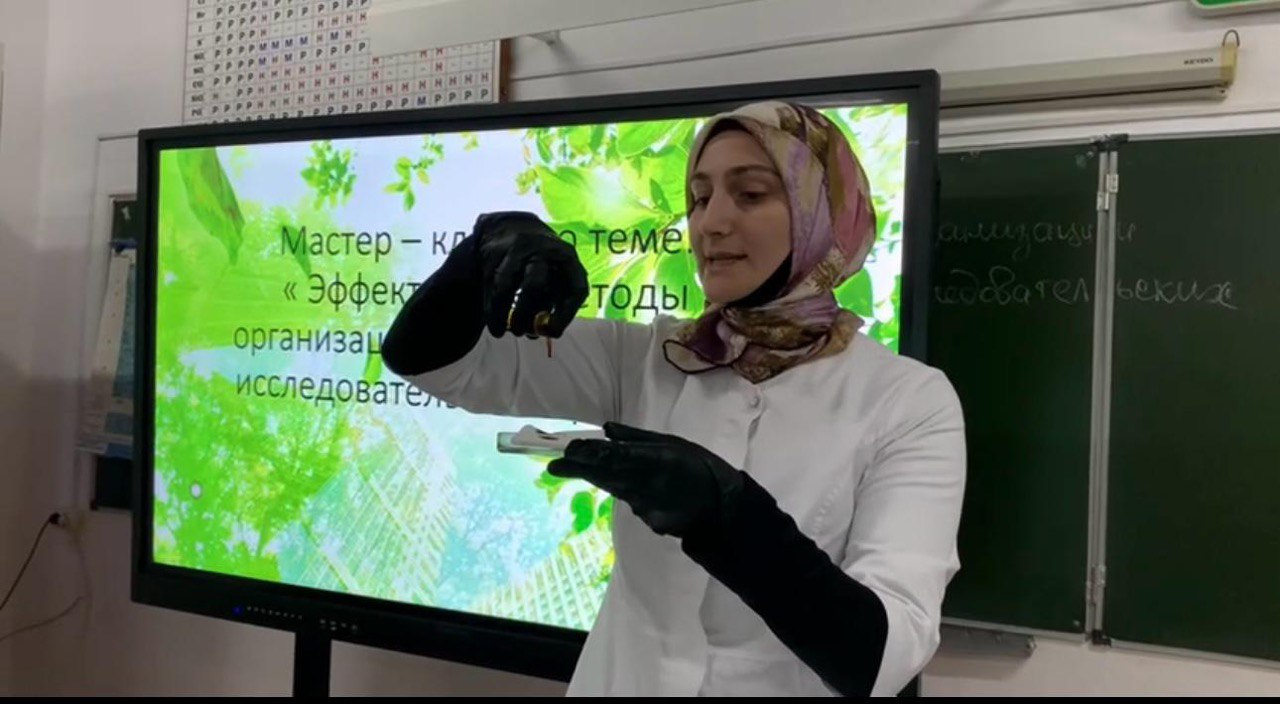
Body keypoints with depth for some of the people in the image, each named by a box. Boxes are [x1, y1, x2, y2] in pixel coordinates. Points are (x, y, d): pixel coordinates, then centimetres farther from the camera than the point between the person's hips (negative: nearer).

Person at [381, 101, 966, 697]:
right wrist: (497, 239, -25)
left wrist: (724, 513, -38)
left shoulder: (910, 401, -14)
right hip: (618, 678, 3)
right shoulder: (640, 359, -4)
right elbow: (422, 357, -6)